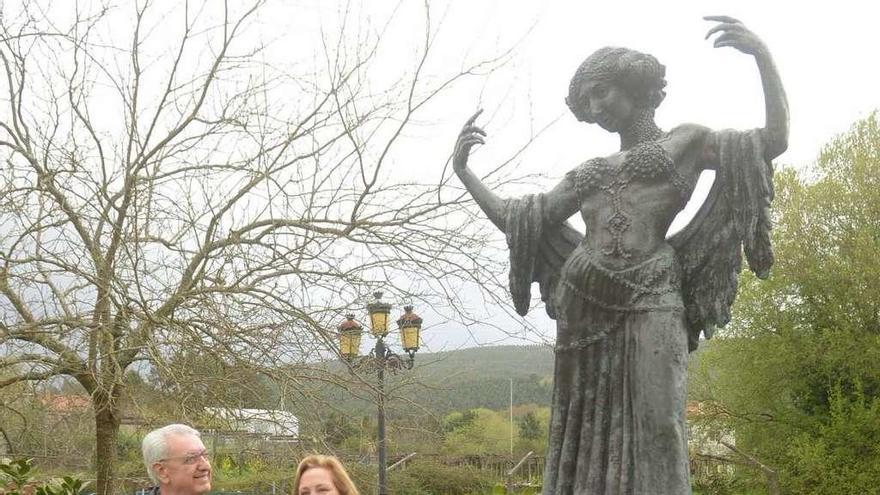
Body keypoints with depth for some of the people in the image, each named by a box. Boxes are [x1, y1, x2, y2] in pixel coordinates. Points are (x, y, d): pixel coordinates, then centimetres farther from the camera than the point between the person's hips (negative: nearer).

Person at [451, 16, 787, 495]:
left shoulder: (686, 141, 14)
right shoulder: (589, 172, 24)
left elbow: (774, 140, 1)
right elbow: (516, 221, 24)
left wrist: (761, 53, -6)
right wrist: (462, 171, 22)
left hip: (649, 304, -4)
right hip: (584, 310, 5)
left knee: (655, 431, -11)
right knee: (585, 436, 2)